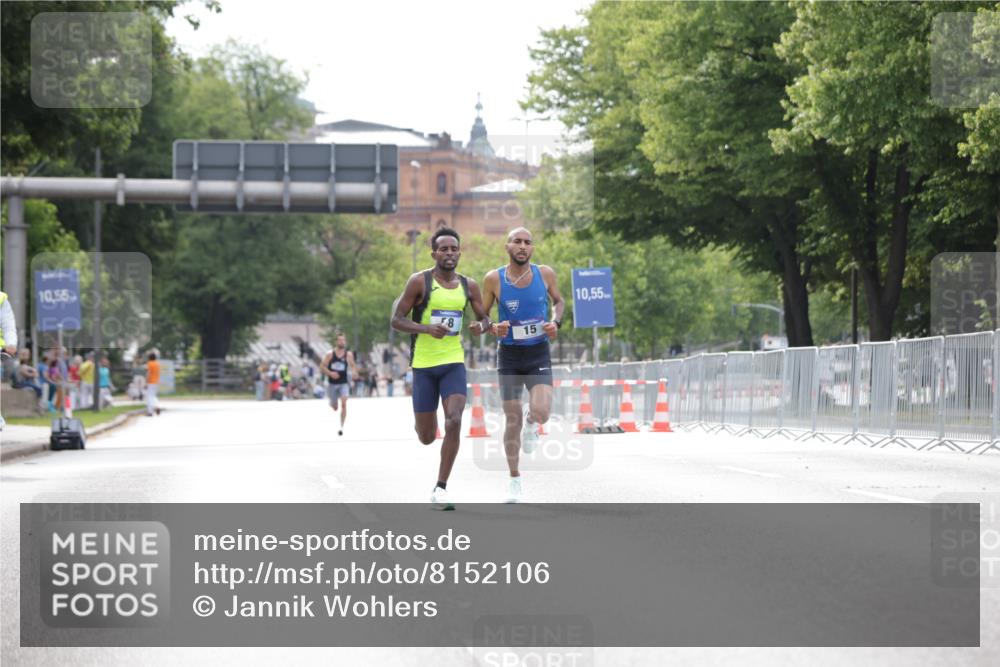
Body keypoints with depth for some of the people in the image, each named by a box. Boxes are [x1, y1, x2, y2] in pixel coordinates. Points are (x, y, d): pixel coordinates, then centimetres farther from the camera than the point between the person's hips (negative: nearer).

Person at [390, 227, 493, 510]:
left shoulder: (468, 285, 5)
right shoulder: (420, 281, -7)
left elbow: (485, 318, 17)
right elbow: (396, 320, -7)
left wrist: (481, 325, -8)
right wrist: (427, 328, -23)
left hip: (454, 362, 2)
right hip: (424, 364, -2)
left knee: (454, 422, -19)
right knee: (426, 437, 4)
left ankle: (441, 488, -12)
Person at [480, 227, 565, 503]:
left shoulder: (545, 274, -3)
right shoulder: (493, 279, -7)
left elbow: (559, 301, 15)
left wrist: (556, 322, -5)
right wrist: (493, 329, -18)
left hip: (539, 355, 0)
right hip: (509, 356, 0)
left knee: (541, 412, -20)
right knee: (512, 420, 3)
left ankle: (531, 423, 19)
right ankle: (514, 479, 20)